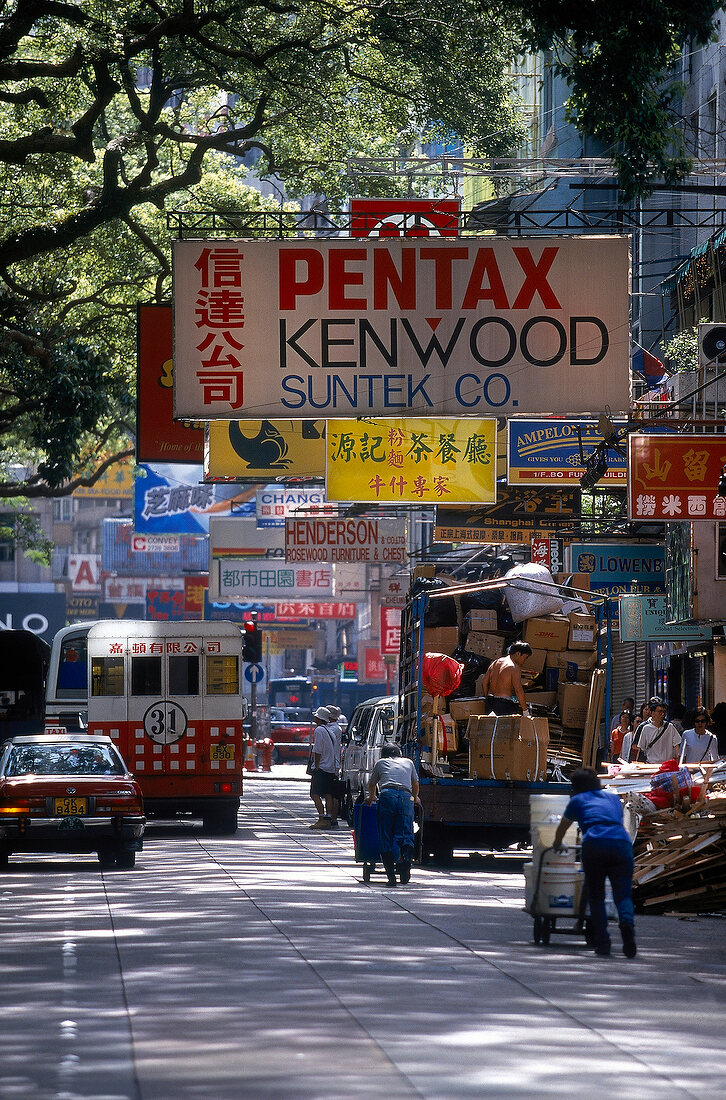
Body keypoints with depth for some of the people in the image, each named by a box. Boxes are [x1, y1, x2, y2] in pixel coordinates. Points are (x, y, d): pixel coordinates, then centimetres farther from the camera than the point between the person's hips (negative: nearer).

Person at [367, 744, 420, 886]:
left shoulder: (380, 763, 27)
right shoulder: (408, 762, 30)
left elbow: (371, 784, 44)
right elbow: (415, 784, 46)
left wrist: (371, 796, 65)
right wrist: (415, 798, 66)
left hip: (387, 796, -1)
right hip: (406, 797, 1)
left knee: (385, 837, 0)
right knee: (405, 834, 0)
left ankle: (391, 874, -9)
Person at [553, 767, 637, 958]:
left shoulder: (577, 801, 26)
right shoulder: (613, 799, 32)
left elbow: (562, 828, 43)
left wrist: (557, 845, 65)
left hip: (594, 844, -2)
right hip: (621, 842, 2)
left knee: (595, 896, 10)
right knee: (623, 894, 0)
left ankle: (602, 942, -2)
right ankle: (627, 923, -32)